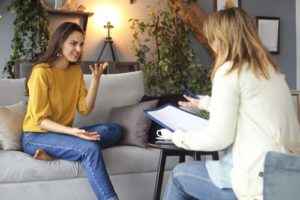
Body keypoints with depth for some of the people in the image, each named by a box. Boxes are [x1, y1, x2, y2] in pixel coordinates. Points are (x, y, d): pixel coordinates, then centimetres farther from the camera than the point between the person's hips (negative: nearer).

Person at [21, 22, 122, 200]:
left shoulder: (76, 70, 6)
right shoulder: (41, 72, -16)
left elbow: (85, 109, 0)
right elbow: (40, 120, -18)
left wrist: (96, 79, -10)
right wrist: (71, 131, -31)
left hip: (64, 132, 8)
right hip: (36, 137, -8)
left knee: (115, 130, -12)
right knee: (90, 148, -32)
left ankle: (53, 152, -22)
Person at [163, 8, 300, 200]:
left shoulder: (229, 71, -13)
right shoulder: (270, 69, 13)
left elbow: (218, 137, -14)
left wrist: (180, 138, 4)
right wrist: (204, 102, 46)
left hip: (262, 179, -8)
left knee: (179, 174, 13)